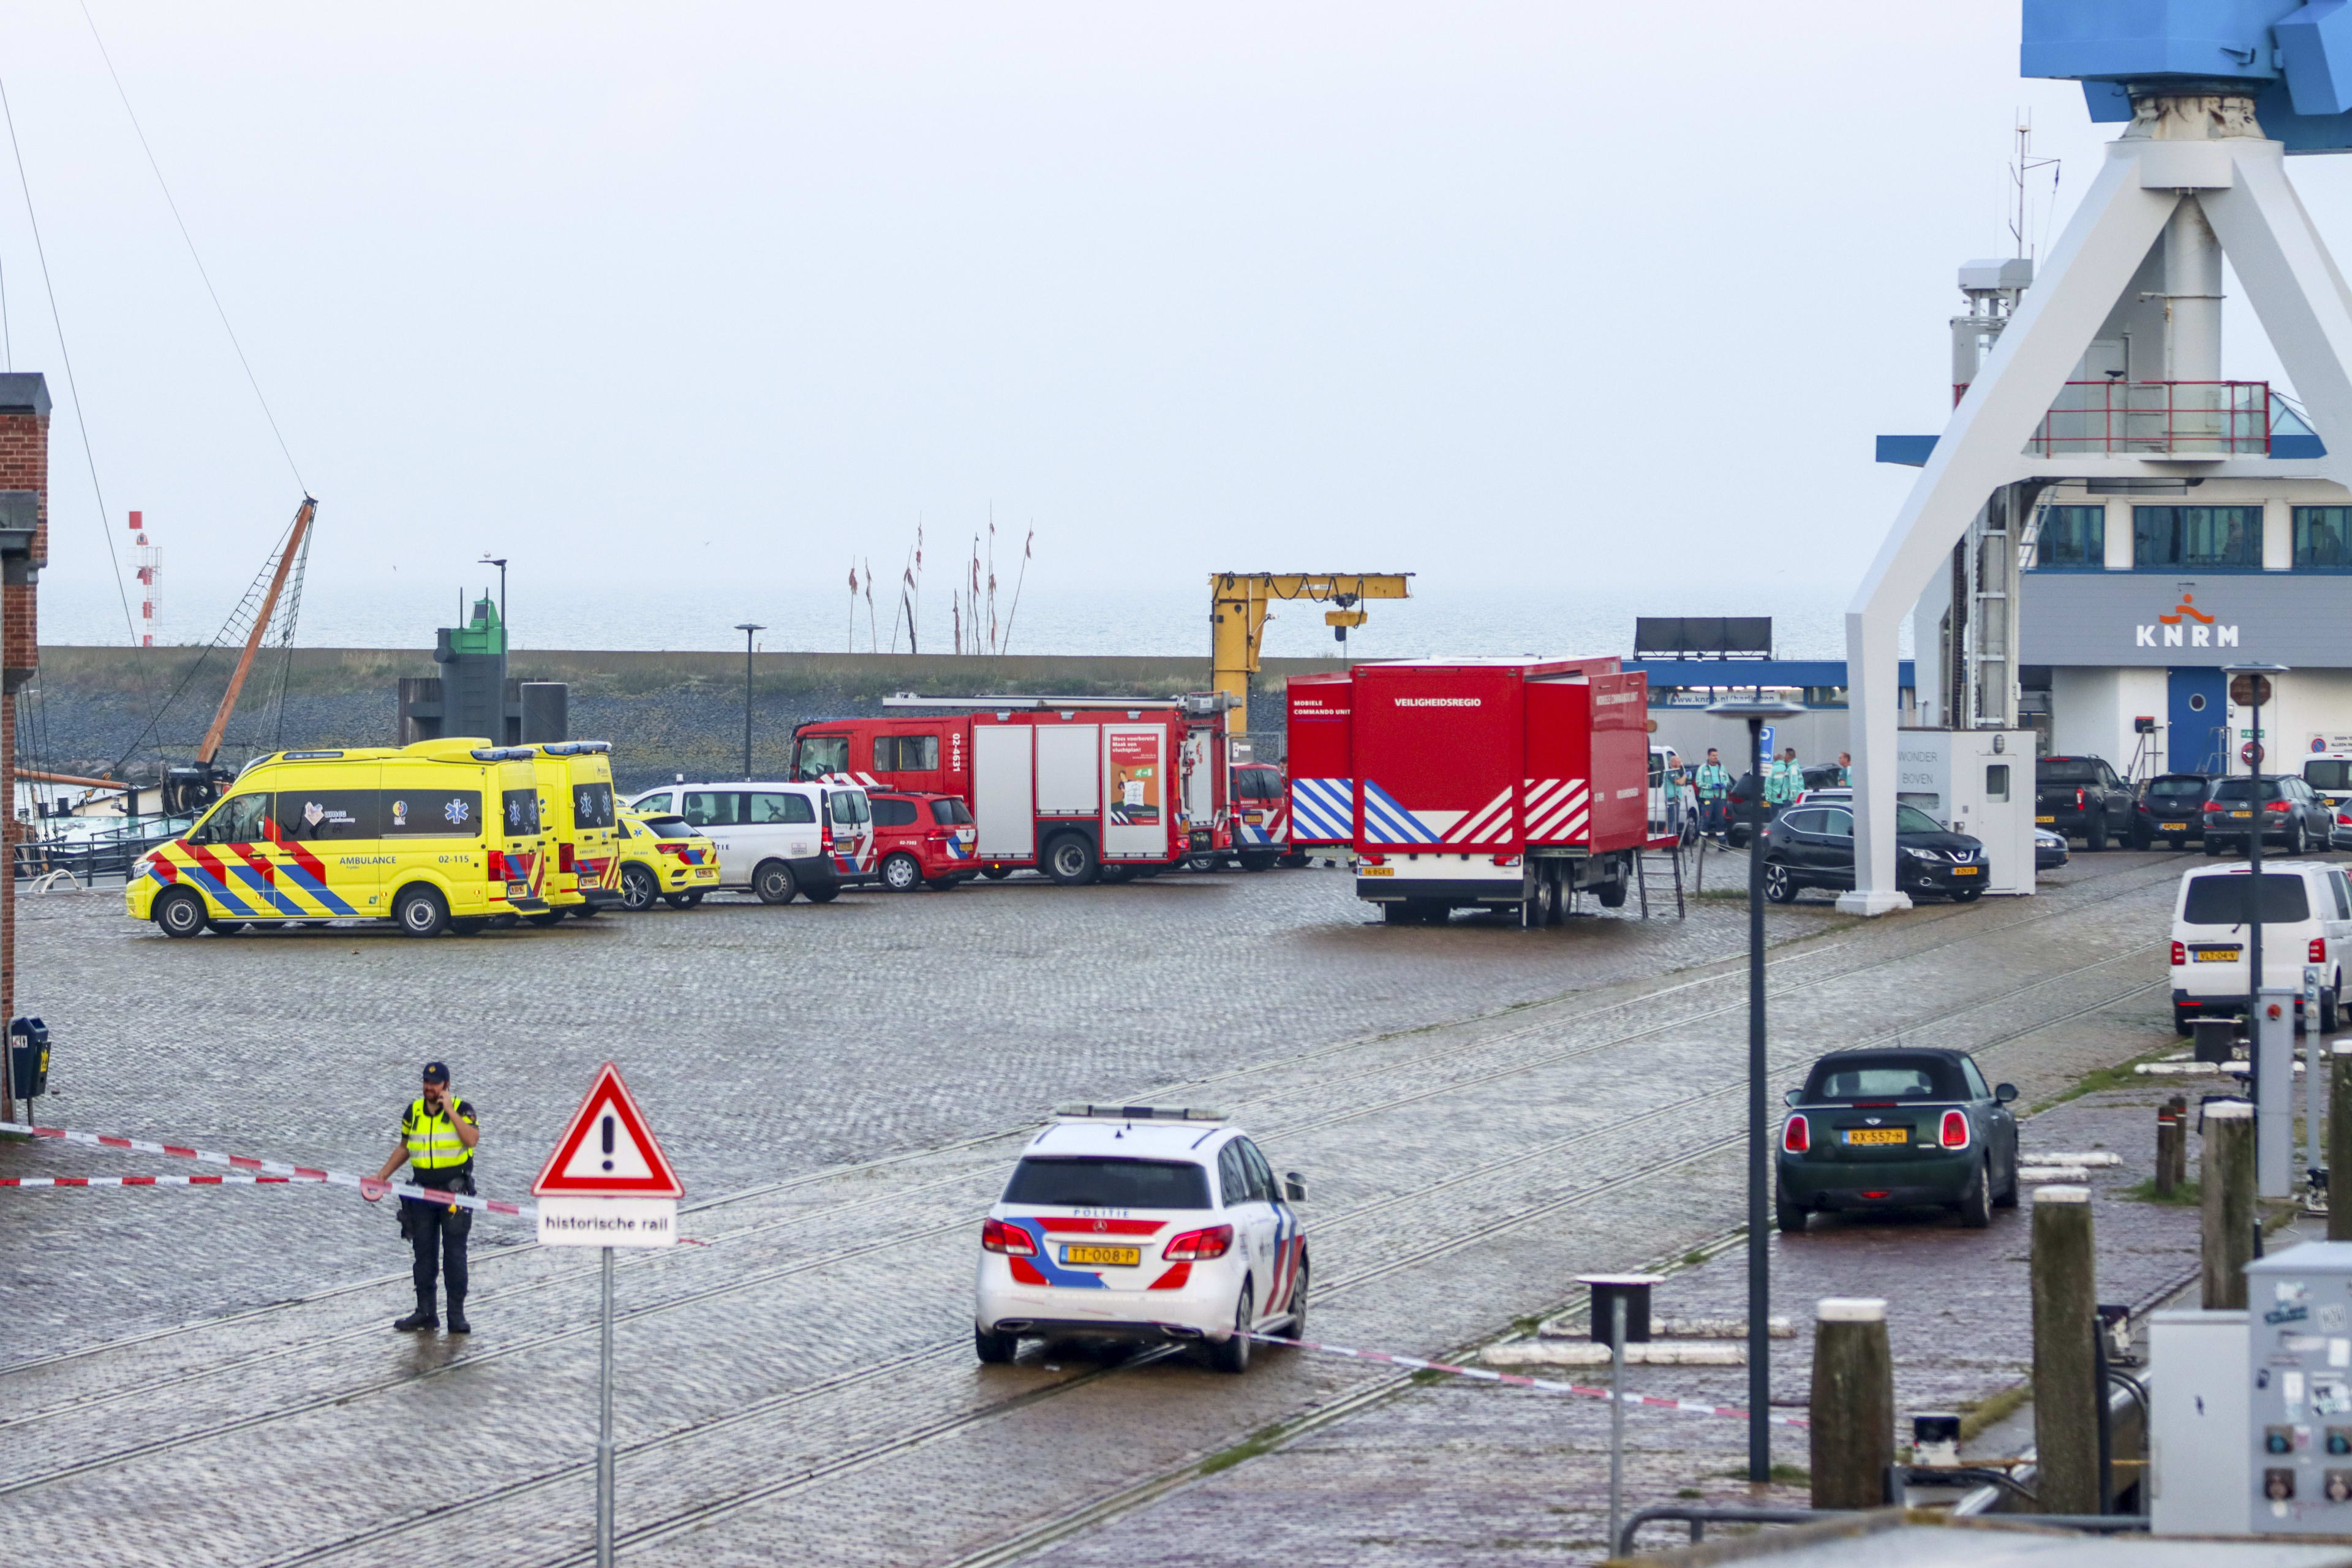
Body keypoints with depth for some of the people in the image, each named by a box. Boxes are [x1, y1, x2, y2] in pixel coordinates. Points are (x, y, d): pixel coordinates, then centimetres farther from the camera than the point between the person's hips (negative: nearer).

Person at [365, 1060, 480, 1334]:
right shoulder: (414, 1111, 8)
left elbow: (471, 1139, -21)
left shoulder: (462, 1109, -4)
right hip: (422, 1193, 4)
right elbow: (404, 1148, 19)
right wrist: (382, 1176, 14)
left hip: (454, 1190, -4)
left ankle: (457, 1315, -1)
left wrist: (450, 1111, -20)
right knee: (423, 1252, 7)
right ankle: (425, 1313, 13)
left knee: (454, 1254, -4)